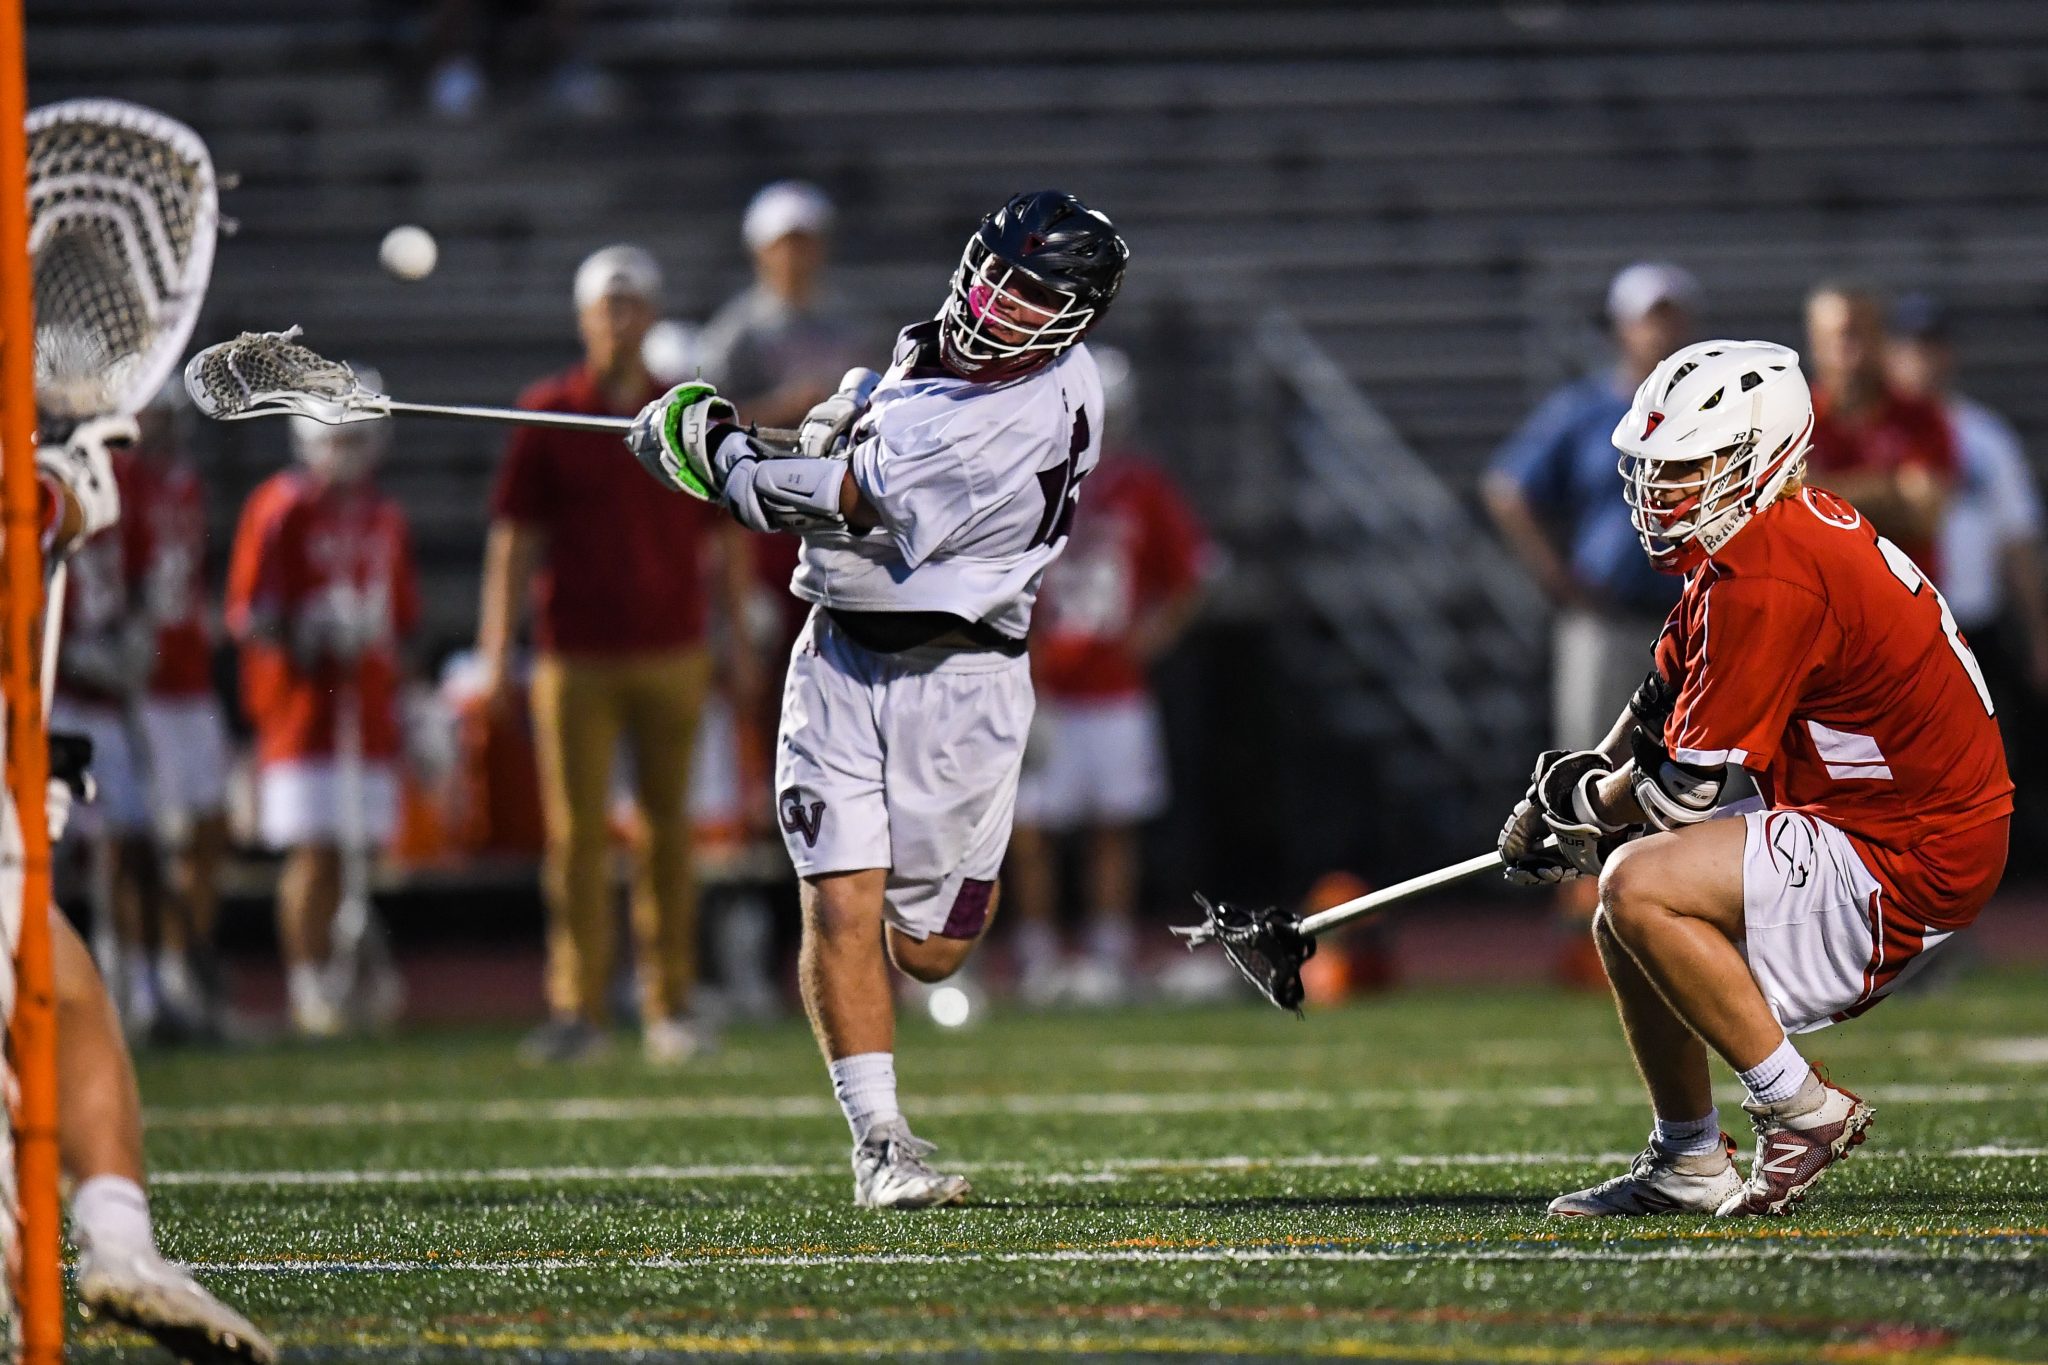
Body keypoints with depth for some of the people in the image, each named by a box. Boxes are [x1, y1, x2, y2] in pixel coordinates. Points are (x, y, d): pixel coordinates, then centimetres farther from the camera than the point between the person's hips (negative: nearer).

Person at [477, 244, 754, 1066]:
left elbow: (727, 539, 11)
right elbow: (513, 542, 4)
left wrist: (742, 646, 7)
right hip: (576, 656, -1)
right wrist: (497, 655, -1)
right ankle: (576, 1009, 1)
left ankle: (670, 1004, 11)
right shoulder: (548, 417, 3)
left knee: (667, 830, 4)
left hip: (672, 654, 1)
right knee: (577, 834, -2)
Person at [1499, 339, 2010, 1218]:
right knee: (1626, 920, 16)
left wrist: (1577, 803, -1)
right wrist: (1589, 779, 7)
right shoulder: (1746, 545, 9)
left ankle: (1801, 1112, -12)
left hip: (1910, 869, -11)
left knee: (1641, 889, -22)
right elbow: (1667, 694, 23)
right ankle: (1688, 1167, 24)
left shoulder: (1769, 575, -23)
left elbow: (1684, 785, -19)